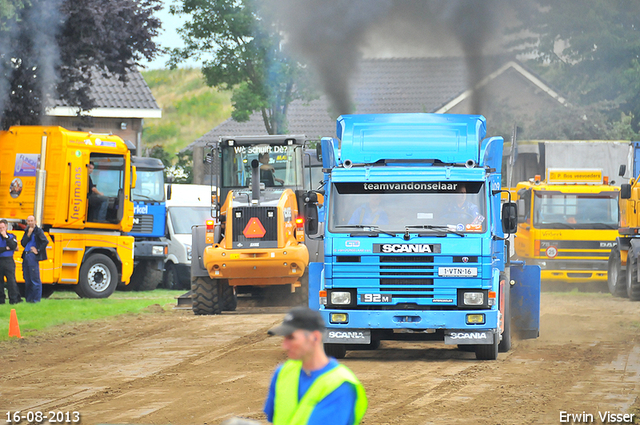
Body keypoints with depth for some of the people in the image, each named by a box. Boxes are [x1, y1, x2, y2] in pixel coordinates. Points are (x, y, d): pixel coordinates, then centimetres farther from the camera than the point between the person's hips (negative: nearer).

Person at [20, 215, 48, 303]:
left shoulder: (38, 231, -4)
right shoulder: (26, 231, 15)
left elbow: (45, 242, -14)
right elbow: (23, 243, 6)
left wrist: (38, 251, -13)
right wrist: (28, 235, -7)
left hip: (33, 256, -7)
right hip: (26, 255, 7)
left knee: (35, 279, -7)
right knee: (27, 279, 9)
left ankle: (36, 298, -5)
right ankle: (29, 298, 15)